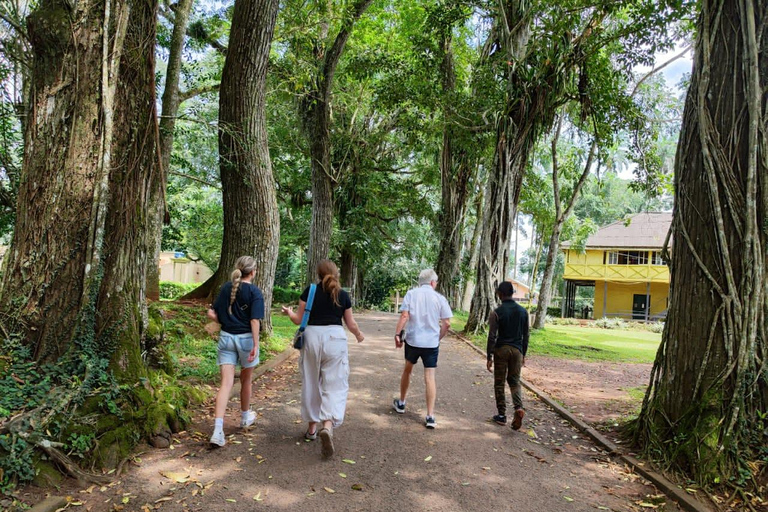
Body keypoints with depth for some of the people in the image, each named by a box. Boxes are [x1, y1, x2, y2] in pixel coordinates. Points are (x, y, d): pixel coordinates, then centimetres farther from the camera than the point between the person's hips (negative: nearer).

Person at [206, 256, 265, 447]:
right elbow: (254, 320, -16)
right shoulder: (254, 291, -9)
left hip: (226, 338, 3)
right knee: (246, 380, 17)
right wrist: (255, 345, -16)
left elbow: (212, 314, 4)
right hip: (246, 338, -3)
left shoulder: (226, 288, 4)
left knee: (226, 383, -2)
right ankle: (245, 417, 38)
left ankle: (218, 430, -13)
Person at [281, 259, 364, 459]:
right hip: (335, 338, -1)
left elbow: (298, 319, 2)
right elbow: (351, 323, 7)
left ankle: (312, 428, 26)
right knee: (334, 385, 1)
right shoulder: (343, 295, 2)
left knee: (311, 384, 15)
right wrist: (359, 335, 28)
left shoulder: (310, 291, -1)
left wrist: (289, 312, 24)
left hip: (312, 336, 1)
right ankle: (328, 426, -19)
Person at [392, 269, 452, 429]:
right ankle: (430, 416, -3)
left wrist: (397, 334, -6)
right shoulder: (439, 298, -1)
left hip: (412, 340, 1)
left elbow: (404, 315, -11)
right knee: (430, 378, 1)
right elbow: (447, 324, -2)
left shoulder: (411, 294, -1)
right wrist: (438, 338, 11)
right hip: (431, 343, -1)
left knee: (407, 370, 23)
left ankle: (401, 403, 37)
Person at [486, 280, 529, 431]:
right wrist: (523, 354, 17)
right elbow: (525, 335, 8)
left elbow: (492, 337, -11)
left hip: (501, 350, -3)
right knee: (515, 381, 14)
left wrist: (489, 357, -6)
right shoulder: (523, 311, 3)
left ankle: (502, 415, 14)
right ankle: (519, 407, -9)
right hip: (517, 350, 3)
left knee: (499, 383, 9)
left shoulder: (496, 313, -10)